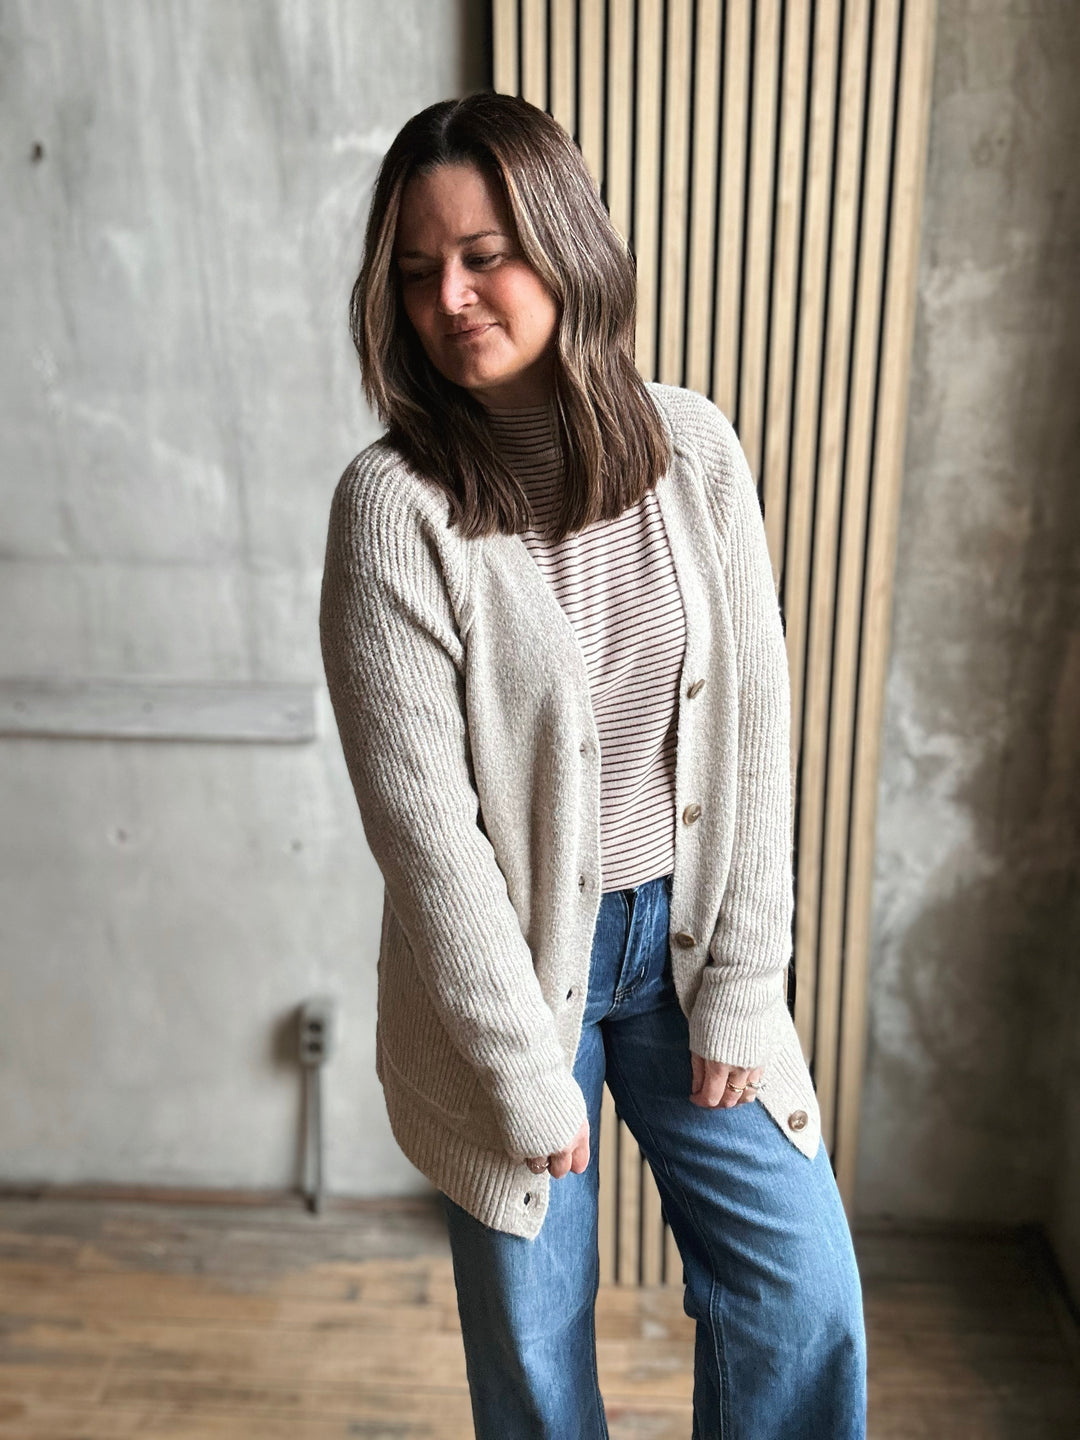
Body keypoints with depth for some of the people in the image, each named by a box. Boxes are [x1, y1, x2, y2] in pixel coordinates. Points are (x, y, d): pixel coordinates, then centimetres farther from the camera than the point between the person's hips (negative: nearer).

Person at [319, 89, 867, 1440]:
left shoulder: (693, 447, -6)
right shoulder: (394, 505, -17)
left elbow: (753, 727, -3)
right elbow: (421, 819, -17)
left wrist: (743, 988, -3)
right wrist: (526, 1071, -13)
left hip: (684, 934, 3)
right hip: (507, 956, -3)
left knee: (806, 1290, 12)